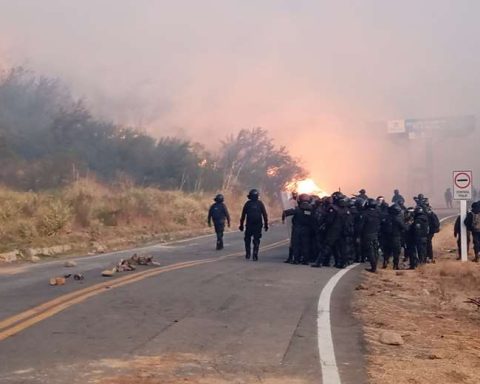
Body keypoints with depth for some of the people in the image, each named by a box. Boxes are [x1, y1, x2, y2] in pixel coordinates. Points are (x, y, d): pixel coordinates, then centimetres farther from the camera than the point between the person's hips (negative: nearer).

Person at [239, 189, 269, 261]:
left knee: (247, 240, 16)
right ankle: (255, 256, -2)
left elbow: (243, 215, 0)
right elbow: (265, 215, -1)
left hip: (249, 225, 0)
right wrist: (266, 225, 4)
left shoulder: (247, 204, 0)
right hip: (258, 225, 0)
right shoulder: (260, 203, 0)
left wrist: (241, 225, 5)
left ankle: (248, 255, 11)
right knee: (256, 241, 5)